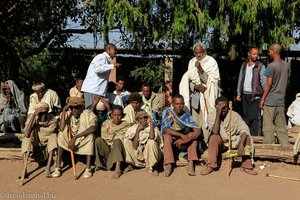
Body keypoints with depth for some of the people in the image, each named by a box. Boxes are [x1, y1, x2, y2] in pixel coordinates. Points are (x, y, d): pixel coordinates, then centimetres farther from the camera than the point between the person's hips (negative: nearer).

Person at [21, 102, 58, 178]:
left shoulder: (53, 120, -15)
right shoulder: (33, 118, -16)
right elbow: (27, 134, -31)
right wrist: (33, 115, -34)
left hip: (47, 146, 0)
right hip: (35, 146, 0)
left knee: (53, 136, -27)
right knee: (26, 139, -26)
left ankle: (48, 169, -30)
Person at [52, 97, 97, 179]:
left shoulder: (88, 113, -13)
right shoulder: (68, 114, -4)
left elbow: (93, 128, -32)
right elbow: (61, 128, -21)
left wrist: (75, 137, -35)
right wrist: (64, 111, -23)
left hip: (85, 142, -3)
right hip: (72, 141, 3)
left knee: (90, 135, -32)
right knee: (61, 134, -19)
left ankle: (88, 169, -26)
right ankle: (57, 168, -18)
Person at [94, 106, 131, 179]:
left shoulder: (126, 125, 8)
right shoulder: (107, 123, 11)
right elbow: (104, 136, 1)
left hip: (119, 150, -1)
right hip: (107, 149, 1)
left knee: (117, 141, -33)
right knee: (98, 139, -24)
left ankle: (118, 168, -43)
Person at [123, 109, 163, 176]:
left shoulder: (153, 127, -11)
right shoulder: (134, 128, -4)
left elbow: (152, 137, -36)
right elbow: (134, 147, -14)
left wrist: (151, 122, -26)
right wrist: (138, 131, -18)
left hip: (152, 154, -3)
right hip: (140, 155, 3)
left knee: (151, 141, -32)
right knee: (126, 140, -11)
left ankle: (152, 167, -19)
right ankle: (131, 164, -4)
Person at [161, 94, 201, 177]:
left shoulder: (187, 116, -5)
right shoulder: (167, 112, -10)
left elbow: (198, 131, -18)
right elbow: (165, 129, -23)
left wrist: (185, 139, -35)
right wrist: (181, 135, -34)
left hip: (183, 145, 2)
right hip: (170, 142, -2)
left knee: (192, 134, -22)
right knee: (167, 135, -31)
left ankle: (191, 164, -27)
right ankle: (168, 165, -32)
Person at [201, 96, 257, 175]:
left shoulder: (234, 115, -14)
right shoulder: (211, 116, -13)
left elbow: (244, 129, -24)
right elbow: (215, 132, -28)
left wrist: (241, 144, -40)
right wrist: (218, 115, -32)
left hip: (234, 142, 1)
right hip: (220, 143, -1)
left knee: (247, 138, -24)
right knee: (214, 137, -32)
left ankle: (246, 166, -18)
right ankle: (211, 165, -27)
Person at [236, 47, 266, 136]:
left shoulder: (260, 66, -1)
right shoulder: (244, 65, 14)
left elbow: (264, 81, -6)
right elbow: (240, 79, 18)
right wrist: (239, 93, 13)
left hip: (255, 95, -5)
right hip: (245, 95, 5)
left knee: (255, 117, -10)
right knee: (246, 117, 11)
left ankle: (256, 136, -9)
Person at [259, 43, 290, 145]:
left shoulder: (271, 66, -12)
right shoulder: (286, 65, 9)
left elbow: (269, 84, -13)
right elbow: (286, 82, 15)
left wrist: (262, 99, -7)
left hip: (270, 101, -6)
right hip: (281, 101, 6)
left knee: (268, 126, 0)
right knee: (281, 126, 11)